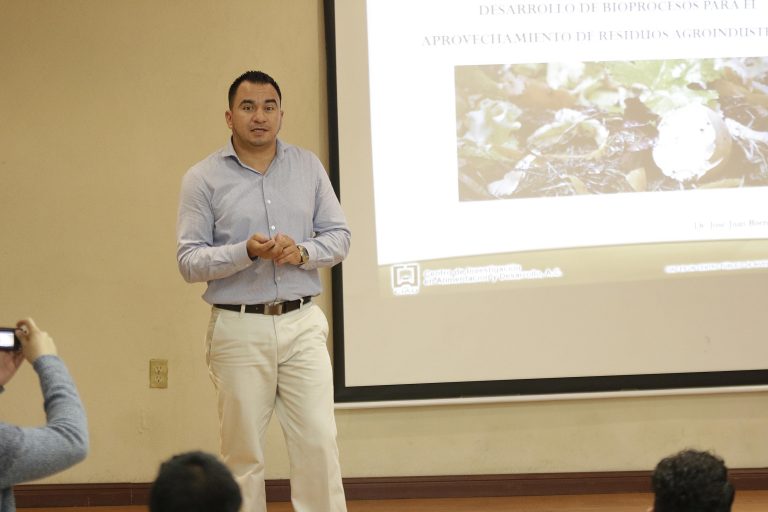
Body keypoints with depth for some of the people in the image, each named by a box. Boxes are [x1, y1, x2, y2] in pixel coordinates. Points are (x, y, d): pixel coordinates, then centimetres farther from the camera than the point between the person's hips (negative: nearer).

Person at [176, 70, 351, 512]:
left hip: (302, 325, 2)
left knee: (319, 443, -3)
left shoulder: (309, 167, 7)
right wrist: (247, 252, -21)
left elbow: (340, 236, 8)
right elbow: (190, 261, -5)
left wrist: (302, 252, -13)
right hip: (240, 329, -2)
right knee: (243, 452, 5)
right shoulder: (203, 178, -1)